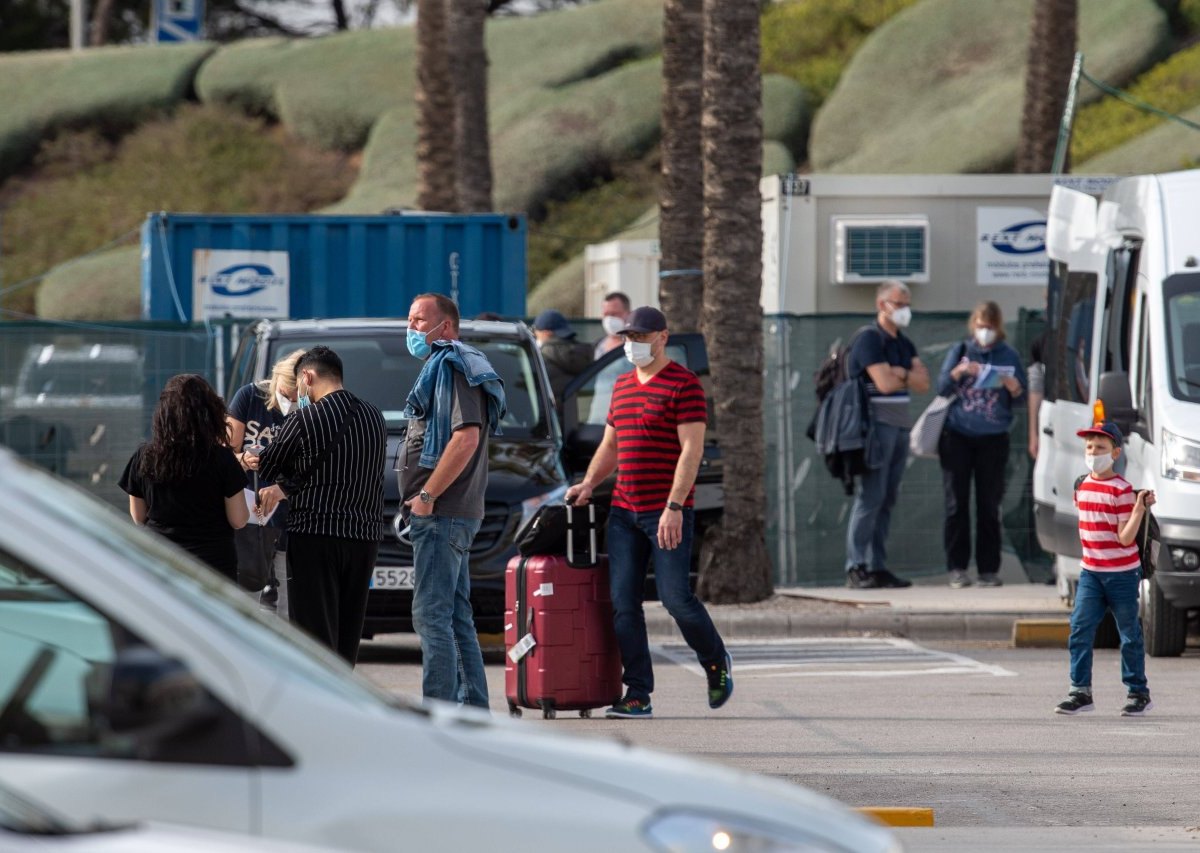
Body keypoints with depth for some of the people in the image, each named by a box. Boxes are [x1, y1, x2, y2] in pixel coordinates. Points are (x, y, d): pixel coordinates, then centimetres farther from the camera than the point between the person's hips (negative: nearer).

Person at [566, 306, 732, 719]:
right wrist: (589, 483, 8)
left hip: (668, 514, -7)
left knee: (676, 598, -8)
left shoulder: (683, 384, -7)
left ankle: (716, 663, 19)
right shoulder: (623, 386, 17)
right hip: (624, 511, 7)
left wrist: (674, 507, -19)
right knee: (623, 603, -1)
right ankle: (638, 696, 2)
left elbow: (692, 449, -13)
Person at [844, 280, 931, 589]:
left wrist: (900, 373, -8)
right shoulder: (869, 339, -7)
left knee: (887, 500, 6)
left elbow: (923, 383, 9)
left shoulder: (903, 344, 19)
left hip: (900, 426, 8)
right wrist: (910, 376, 2)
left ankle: (877, 567, 7)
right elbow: (884, 383, -17)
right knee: (871, 497, -12)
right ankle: (856, 568, -12)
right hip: (876, 425, -8)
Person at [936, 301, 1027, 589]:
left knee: (989, 505, 0)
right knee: (957, 503, -2)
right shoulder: (960, 352, 8)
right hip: (958, 436, 0)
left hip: (993, 438, 0)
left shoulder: (1009, 356, 7)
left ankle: (988, 569, 3)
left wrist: (1013, 387, -15)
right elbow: (941, 388, 4)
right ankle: (957, 567, 1)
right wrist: (959, 372, -14)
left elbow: (1022, 398, 6)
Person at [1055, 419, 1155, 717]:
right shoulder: (1082, 486, 8)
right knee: (1080, 629, -5)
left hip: (1122, 574, -5)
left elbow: (1126, 537, -16)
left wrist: (1140, 507, -27)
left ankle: (1139, 693, 14)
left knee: (1129, 634, 4)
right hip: (1090, 572, 5)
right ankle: (1080, 691, -1)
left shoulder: (1122, 490, -12)